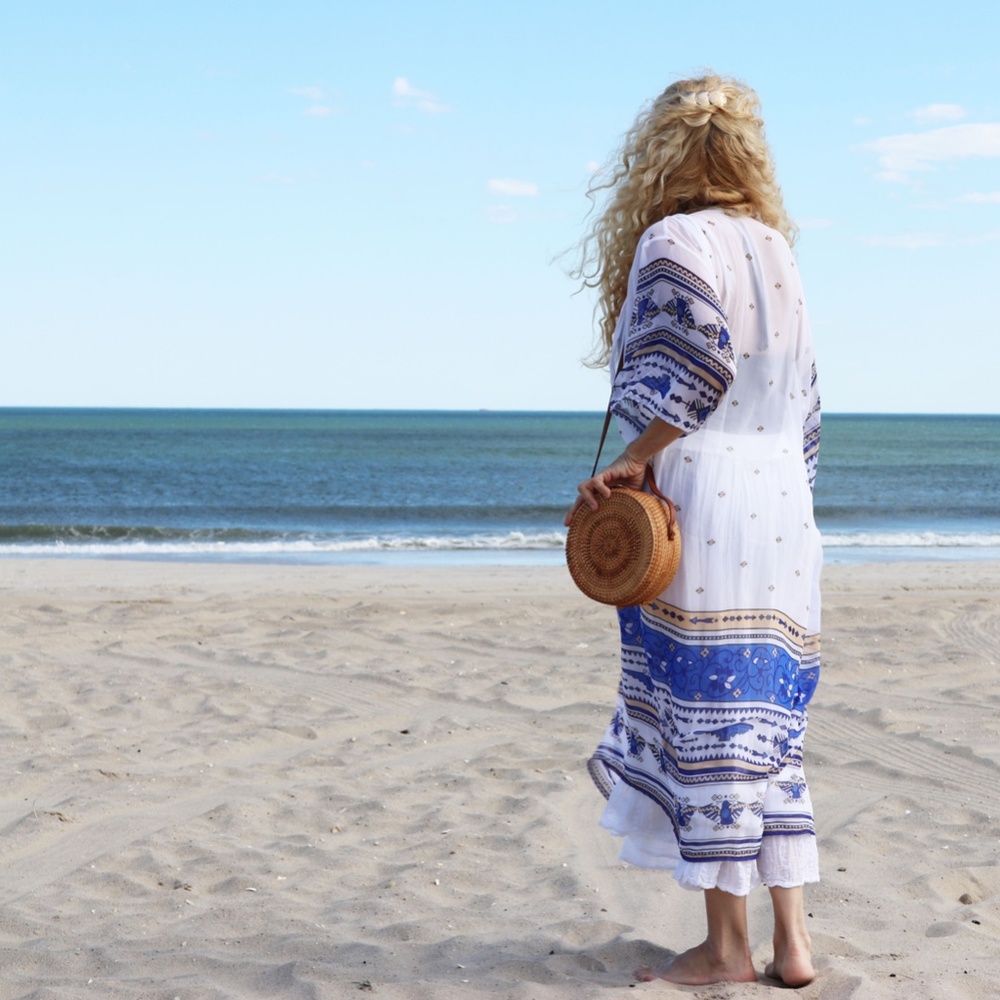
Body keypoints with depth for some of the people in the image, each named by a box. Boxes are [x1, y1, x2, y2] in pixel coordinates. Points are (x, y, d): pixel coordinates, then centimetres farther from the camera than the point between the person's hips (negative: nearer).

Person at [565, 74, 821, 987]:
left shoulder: (674, 240, -6)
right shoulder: (776, 252, 18)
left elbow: (697, 360, -22)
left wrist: (632, 461, -15)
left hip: (701, 499, -8)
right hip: (783, 505, 8)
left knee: (707, 716, -2)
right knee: (767, 723, 11)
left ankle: (726, 945, 4)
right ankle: (792, 940, 12)